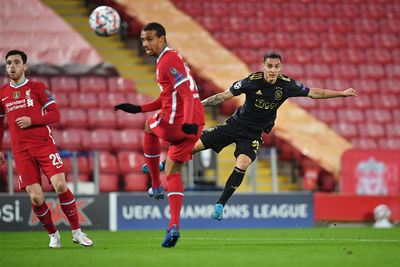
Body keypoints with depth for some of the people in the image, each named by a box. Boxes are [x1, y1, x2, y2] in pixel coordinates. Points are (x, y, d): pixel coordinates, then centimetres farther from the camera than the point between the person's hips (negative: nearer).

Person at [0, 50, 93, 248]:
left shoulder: (37, 88, 6)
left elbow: (55, 115, 2)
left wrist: (32, 120, -12)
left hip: (44, 144, -2)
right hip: (20, 151, 2)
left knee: (60, 185, -17)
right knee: (36, 197, -9)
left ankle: (77, 232, -3)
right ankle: (53, 234, 13)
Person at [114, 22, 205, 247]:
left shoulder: (168, 61, -12)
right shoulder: (170, 58, 20)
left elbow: (187, 94, -23)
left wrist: (189, 121, -35)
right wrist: (138, 109, 23)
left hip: (176, 123, -9)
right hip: (194, 124, 9)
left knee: (150, 127, 24)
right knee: (173, 171, 12)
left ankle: (156, 186, 30)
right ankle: (174, 226, -1)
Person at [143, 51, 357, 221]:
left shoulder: (287, 85, -13)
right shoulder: (252, 81, -18)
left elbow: (314, 93, -1)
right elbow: (224, 96, -12)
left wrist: (341, 93, -3)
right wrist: (199, 104, -16)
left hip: (254, 134, 0)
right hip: (236, 123, 0)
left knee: (242, 166, -25)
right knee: (194, 145, -3)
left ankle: (220, 205, -10)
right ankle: (164, 167, 23)